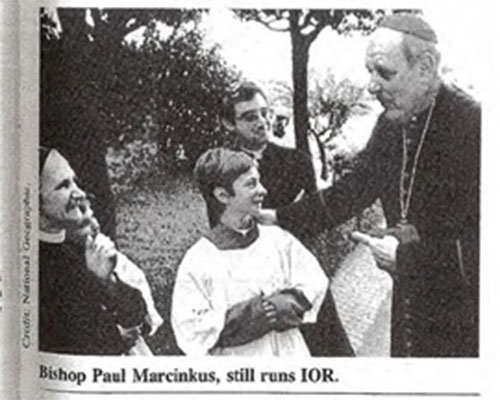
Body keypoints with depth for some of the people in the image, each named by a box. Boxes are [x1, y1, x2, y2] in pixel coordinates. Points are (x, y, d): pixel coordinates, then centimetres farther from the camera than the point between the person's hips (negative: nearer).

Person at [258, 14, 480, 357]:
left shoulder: (471, 126, -21)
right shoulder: (392, 124, 4)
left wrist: (407, 256, -21)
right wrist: (280, 218, 11)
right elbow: (354, 190, 16)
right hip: (412, 301, 7)